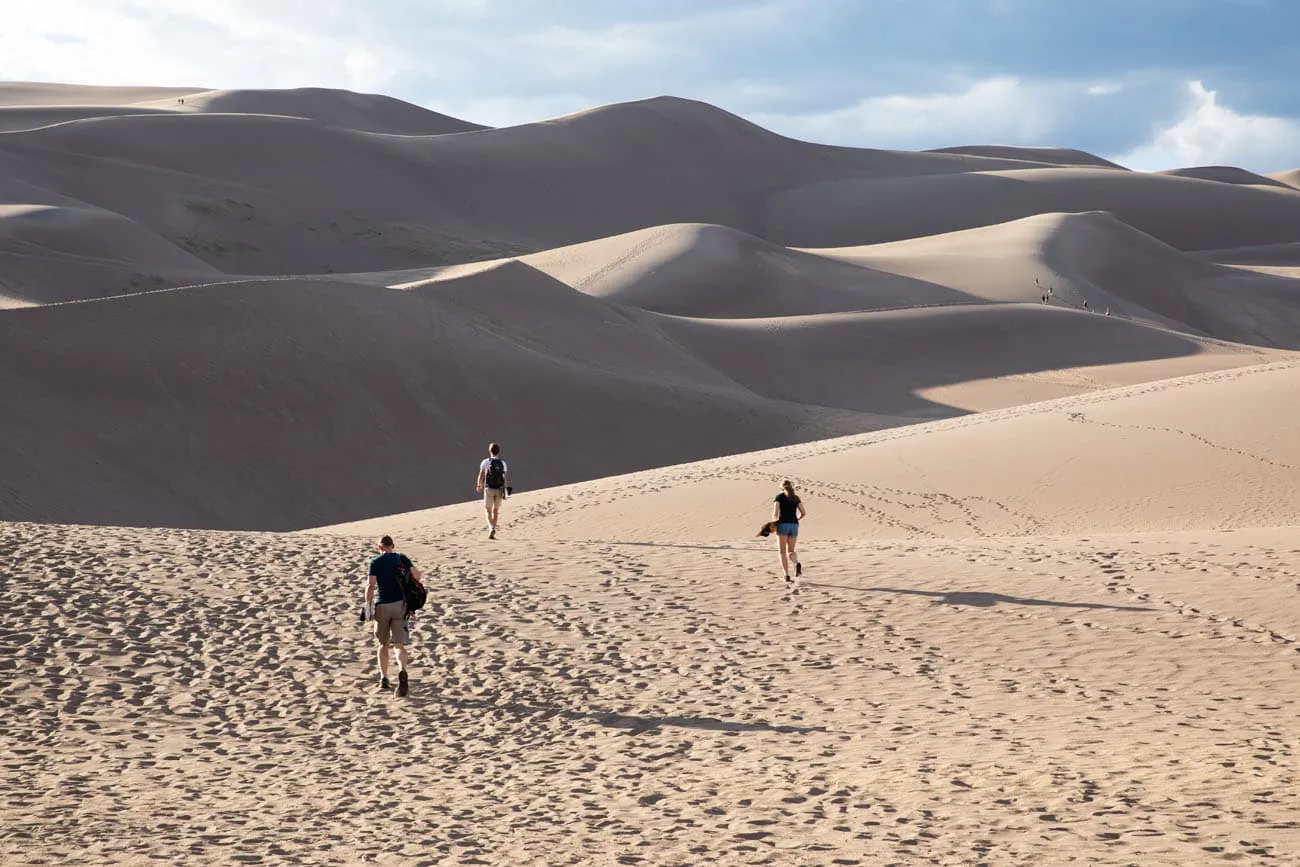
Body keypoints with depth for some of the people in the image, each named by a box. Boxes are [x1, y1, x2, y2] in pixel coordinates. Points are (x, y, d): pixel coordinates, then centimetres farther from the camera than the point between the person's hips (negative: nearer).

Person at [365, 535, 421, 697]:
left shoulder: (375, 562, 2)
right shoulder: (401, 558, 6)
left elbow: (371, 585, -9)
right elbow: (417, 576, -4)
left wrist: (368, 604, -3)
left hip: (381, 605, 0)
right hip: (399, 604, 0)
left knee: (383, 644, 17)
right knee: (400, 645, -3)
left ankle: (384, 679, 18)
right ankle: (402, 671, -31)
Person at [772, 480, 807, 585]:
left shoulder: (779, 497, 2)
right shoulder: (796, 498, 14)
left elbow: (775, 513, -8)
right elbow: (804, 512, 9)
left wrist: (774, 524, 8)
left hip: (783, 525, -3)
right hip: (794, 525, 3)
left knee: (783, 552, 5)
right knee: (790, 552, 12)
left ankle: (787, 576, -7)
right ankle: (797, 564, -22)